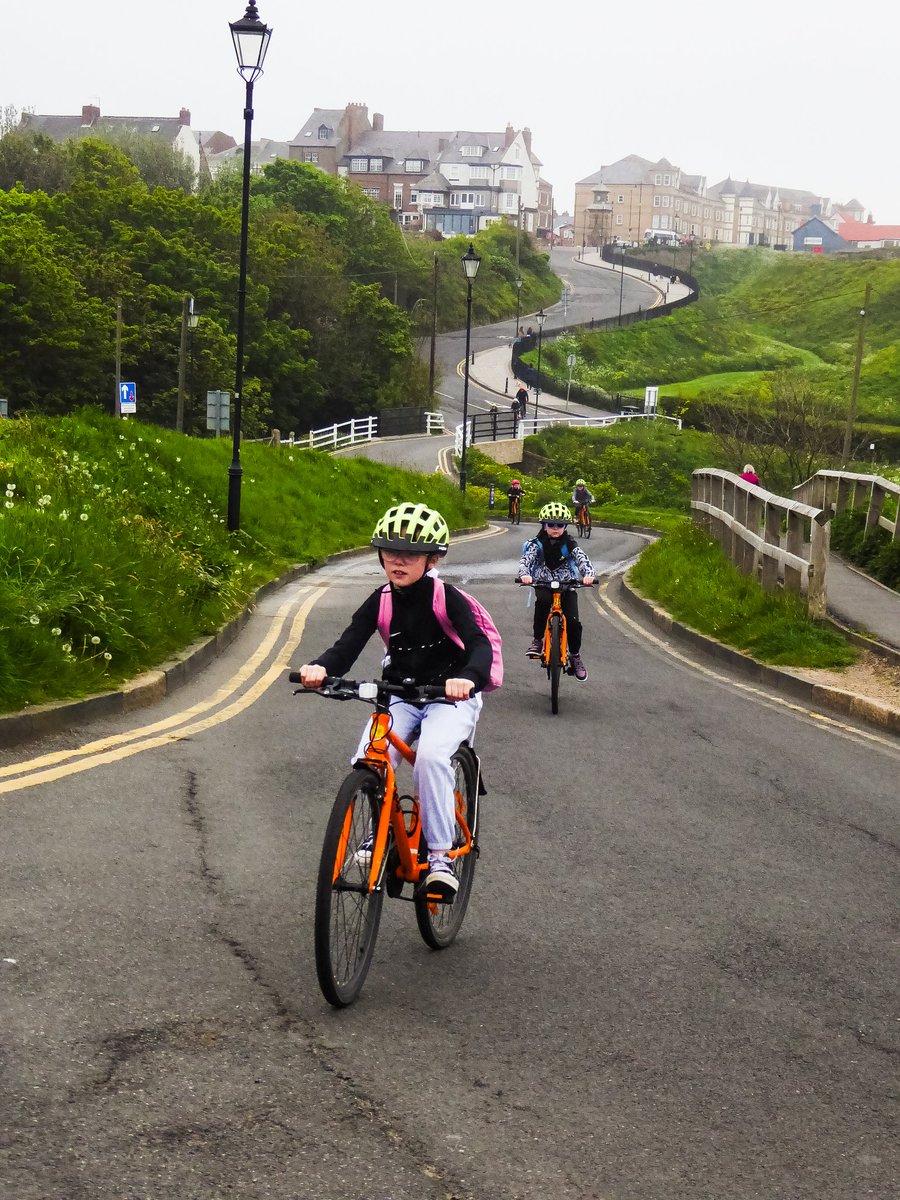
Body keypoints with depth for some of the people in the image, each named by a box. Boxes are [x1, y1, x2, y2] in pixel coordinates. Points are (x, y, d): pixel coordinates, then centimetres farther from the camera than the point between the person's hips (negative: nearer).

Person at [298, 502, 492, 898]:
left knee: (431, 756, -31)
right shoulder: (380, 601, -3)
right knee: (366, 763, -22)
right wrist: (320, 667, -35)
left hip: (451, 697, -3)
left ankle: (440, 854, -20)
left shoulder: (447, 598, -13)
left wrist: (467, 677, -48)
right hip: (400, 696, 4)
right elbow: (348, 646, -11)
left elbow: (480, 645, -25)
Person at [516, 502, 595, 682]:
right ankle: (537, 640, -22)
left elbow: (583, 559, -17)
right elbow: (527, 559, -19)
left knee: (573, 621, -13)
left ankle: (575, 656, 10)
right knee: (542, 601, -37)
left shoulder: (569, 544, -4)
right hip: (543, 584, -1)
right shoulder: (538, 544, -5)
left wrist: (588, 574, -39)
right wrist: (524, 574, -42)